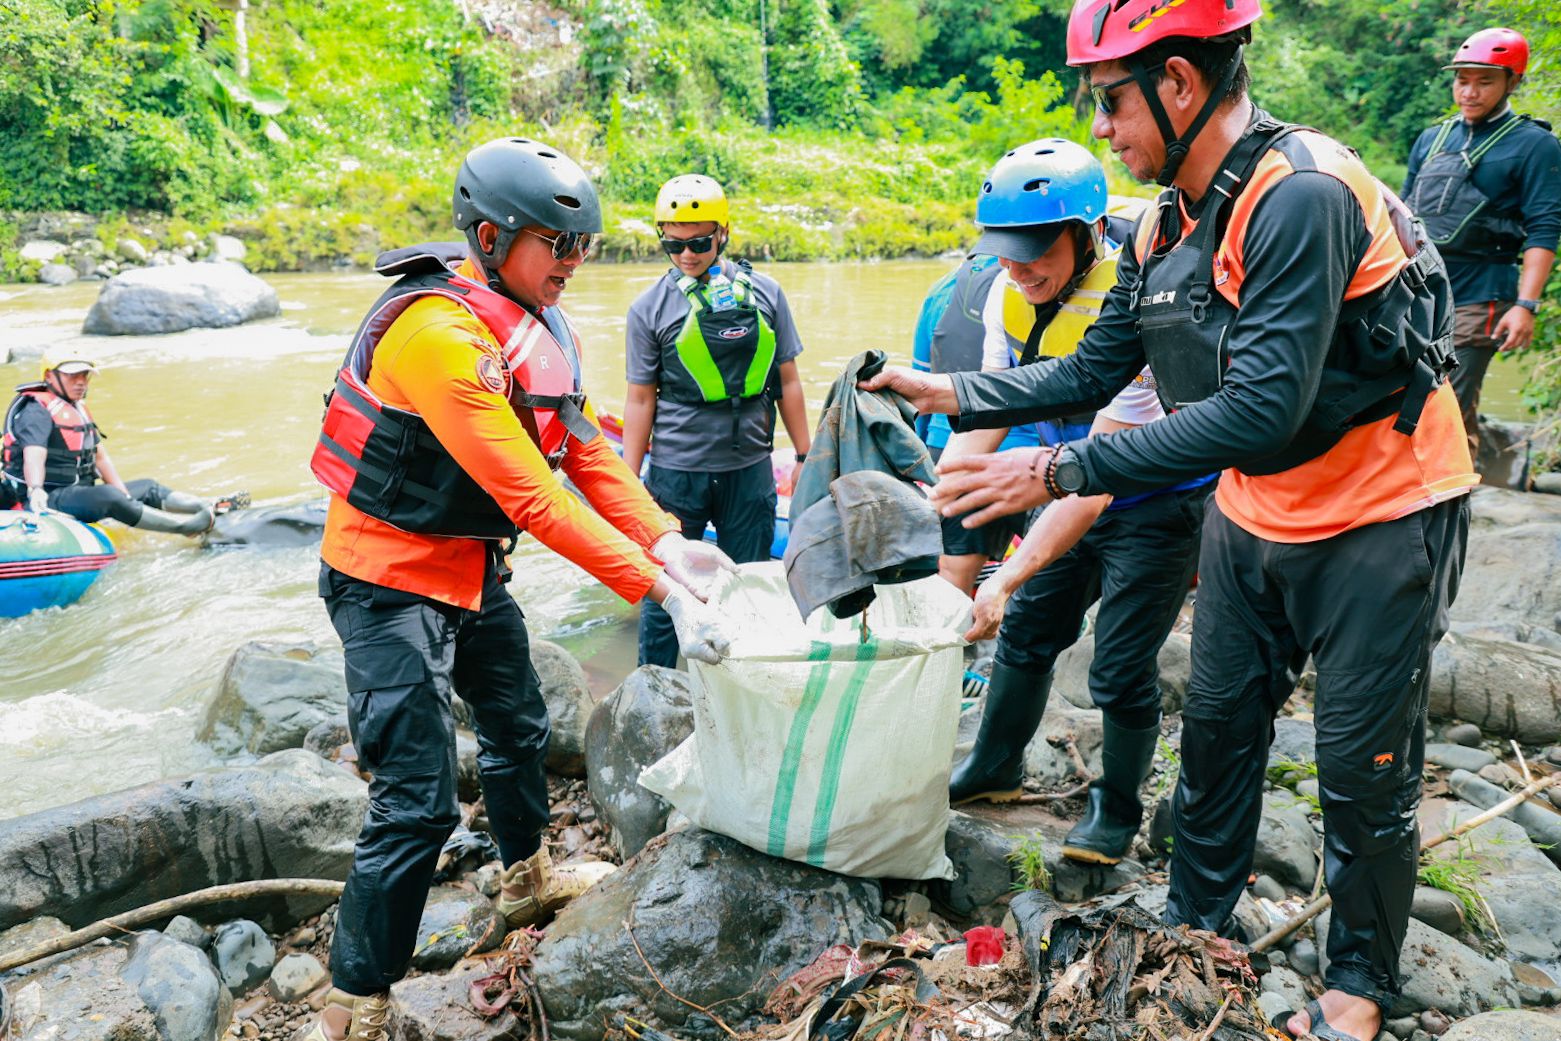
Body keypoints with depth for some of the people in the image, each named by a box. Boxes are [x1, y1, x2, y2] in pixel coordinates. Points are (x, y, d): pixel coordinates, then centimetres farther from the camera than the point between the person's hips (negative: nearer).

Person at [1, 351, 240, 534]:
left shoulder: (77, 409, 17)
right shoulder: (37, 410, -13)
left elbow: (100, 456, 14)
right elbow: (33, 456, -31)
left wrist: (124, 495, 2)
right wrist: (36, 490, -50)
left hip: (77, 492, 10)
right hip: (47, 500, -10)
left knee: (149, 488, 6)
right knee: (108, 496, -34)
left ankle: (211, 508, -5)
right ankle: (189, 527, -38)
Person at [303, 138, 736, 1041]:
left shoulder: (539, 325, 1)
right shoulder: (438, 332, -28)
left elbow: (589, 448, 1)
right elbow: (531, 495, -32)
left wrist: (666, 541, -13)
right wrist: (660, 591, -32)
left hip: (471, 567, 9)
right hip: (392, 581, -9)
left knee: (519, 727, 24)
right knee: (419, 802, -8)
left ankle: (529, 880, 50)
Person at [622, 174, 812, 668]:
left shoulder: (764, 293, 3)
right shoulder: (650, 308, -1)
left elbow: (787, 381, 8)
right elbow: (641, 400, 0)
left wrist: (805, 457, 8)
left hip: (749, 466, 2)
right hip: (675, 471, -1)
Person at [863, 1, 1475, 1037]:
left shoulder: (1302, 197, -27)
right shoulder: (1165, 228, -1)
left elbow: (1261, 408, -34)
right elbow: (1093, 372, 5)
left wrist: (1061, 471, -34)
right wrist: (947, 392, -3)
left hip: (1379, 519, -8)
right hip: (1254, 513, 8)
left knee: (1364, 766, 5)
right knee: (1217, 726, 15)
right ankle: (1196, 928, 34)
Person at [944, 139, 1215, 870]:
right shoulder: (1010, 291, -11)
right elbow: (985, 410, -8)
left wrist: (1008, 576, -39)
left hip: (1159, 500, -7)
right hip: (1075, 490, 7)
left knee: (1122, 670, -2)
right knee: (1025, 629, 14)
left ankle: (1116, 810, 23)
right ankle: (994, 768, 34)